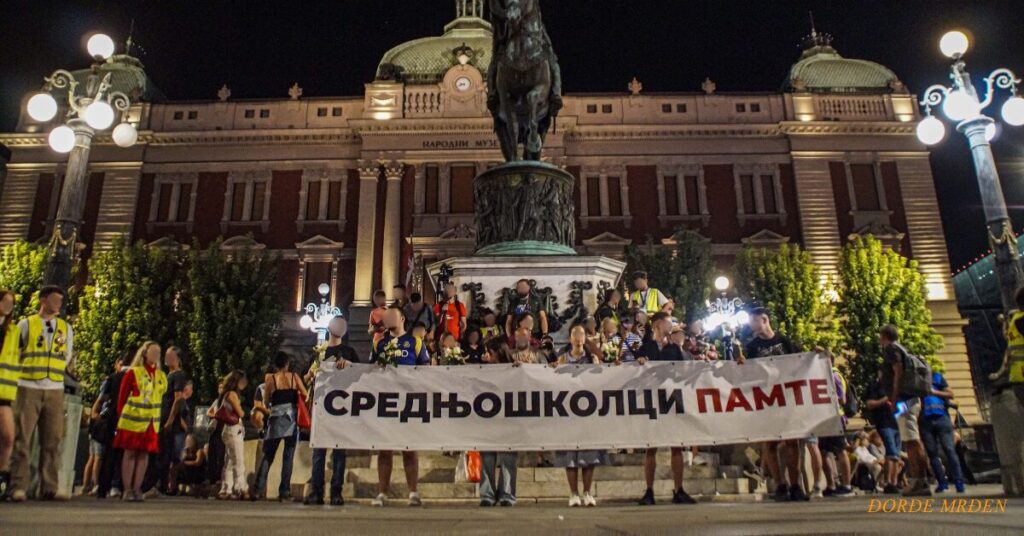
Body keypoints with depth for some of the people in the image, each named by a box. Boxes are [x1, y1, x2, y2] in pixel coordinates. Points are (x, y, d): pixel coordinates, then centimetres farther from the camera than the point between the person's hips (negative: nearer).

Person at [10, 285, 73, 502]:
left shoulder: (66, 328, 15)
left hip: (55, 390, 3)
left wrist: (68, 363, 1)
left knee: (52, 440, 0)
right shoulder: (26, 324, 6)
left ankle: (48, 487, 3)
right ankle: (18, 487, 0)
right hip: (28, 388, -3)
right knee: (22, 438, -4)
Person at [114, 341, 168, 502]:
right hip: (132, 420, -4)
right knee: (130, 453, 1)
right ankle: (127, 489, 7)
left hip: (151, 422, 4)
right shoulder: (133, 372, -2)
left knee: (144, 454, 4)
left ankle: (137, 489, 10)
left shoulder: (162, 376, 11)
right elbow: (122, 396, 1)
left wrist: (159, 417, 6)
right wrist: (121, 415, -1)